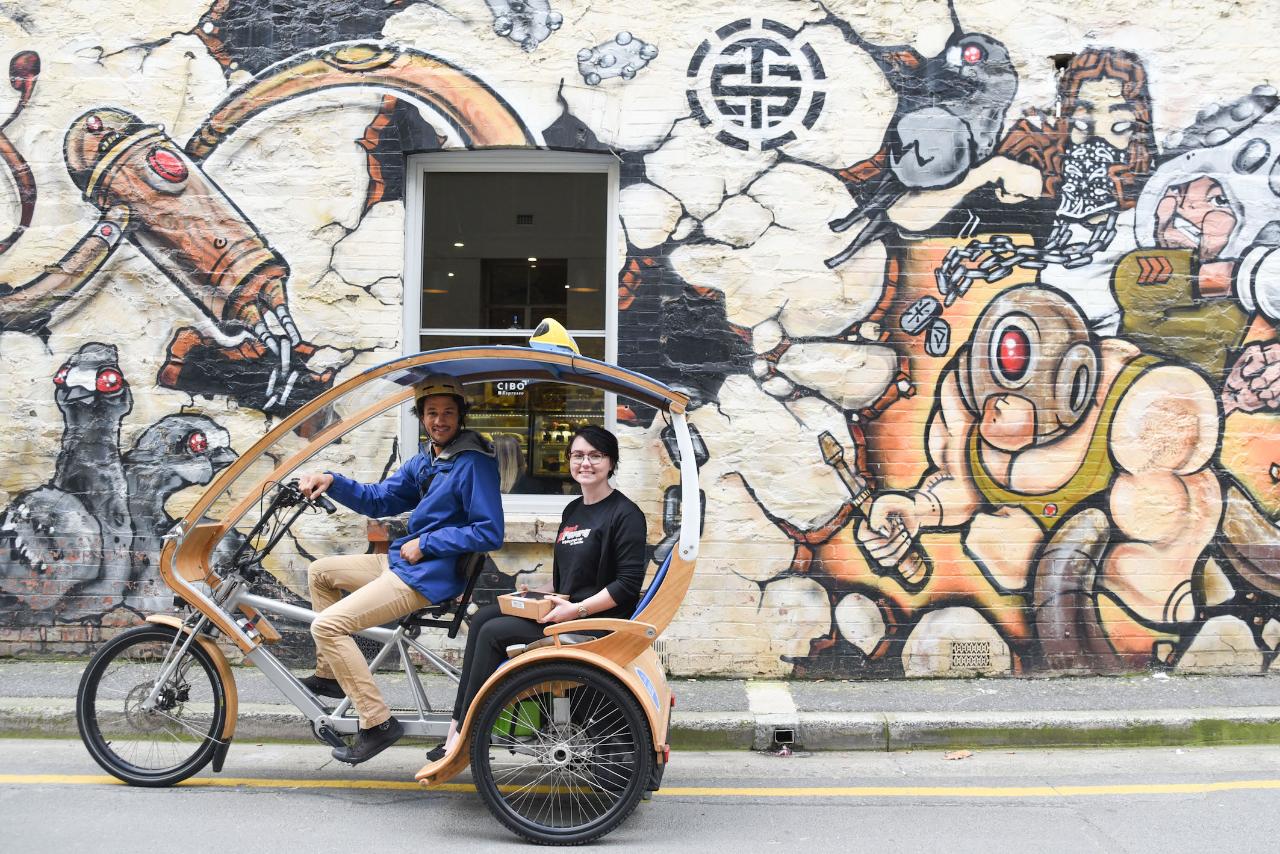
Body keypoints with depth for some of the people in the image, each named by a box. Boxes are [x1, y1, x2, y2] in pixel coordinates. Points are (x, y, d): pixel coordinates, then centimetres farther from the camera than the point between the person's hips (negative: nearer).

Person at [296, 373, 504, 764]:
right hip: (401, 559, 10)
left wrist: (424, 544, -18)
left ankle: (377, 722, -11)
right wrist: (331, 481, 2)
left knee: (327, 625, -17)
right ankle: (329, 674, 26)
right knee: (320, 572, 21)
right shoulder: (425, 459, 12)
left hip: (429, 576, -10)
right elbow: (378, 499, 17)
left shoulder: (474, 463, -17)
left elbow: (489, 533, -23)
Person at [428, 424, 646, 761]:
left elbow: (628, 583, -17)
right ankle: (458, 727, -8)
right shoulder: (573, 510, 16)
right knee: (483, 617, -7)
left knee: (494, 632, -17)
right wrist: (542, 595, 3)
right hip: (563, 608, 8)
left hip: (596, 619, -8)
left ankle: (462, 738, -9)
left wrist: (577, 609, -21)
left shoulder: (625, 514, -9)